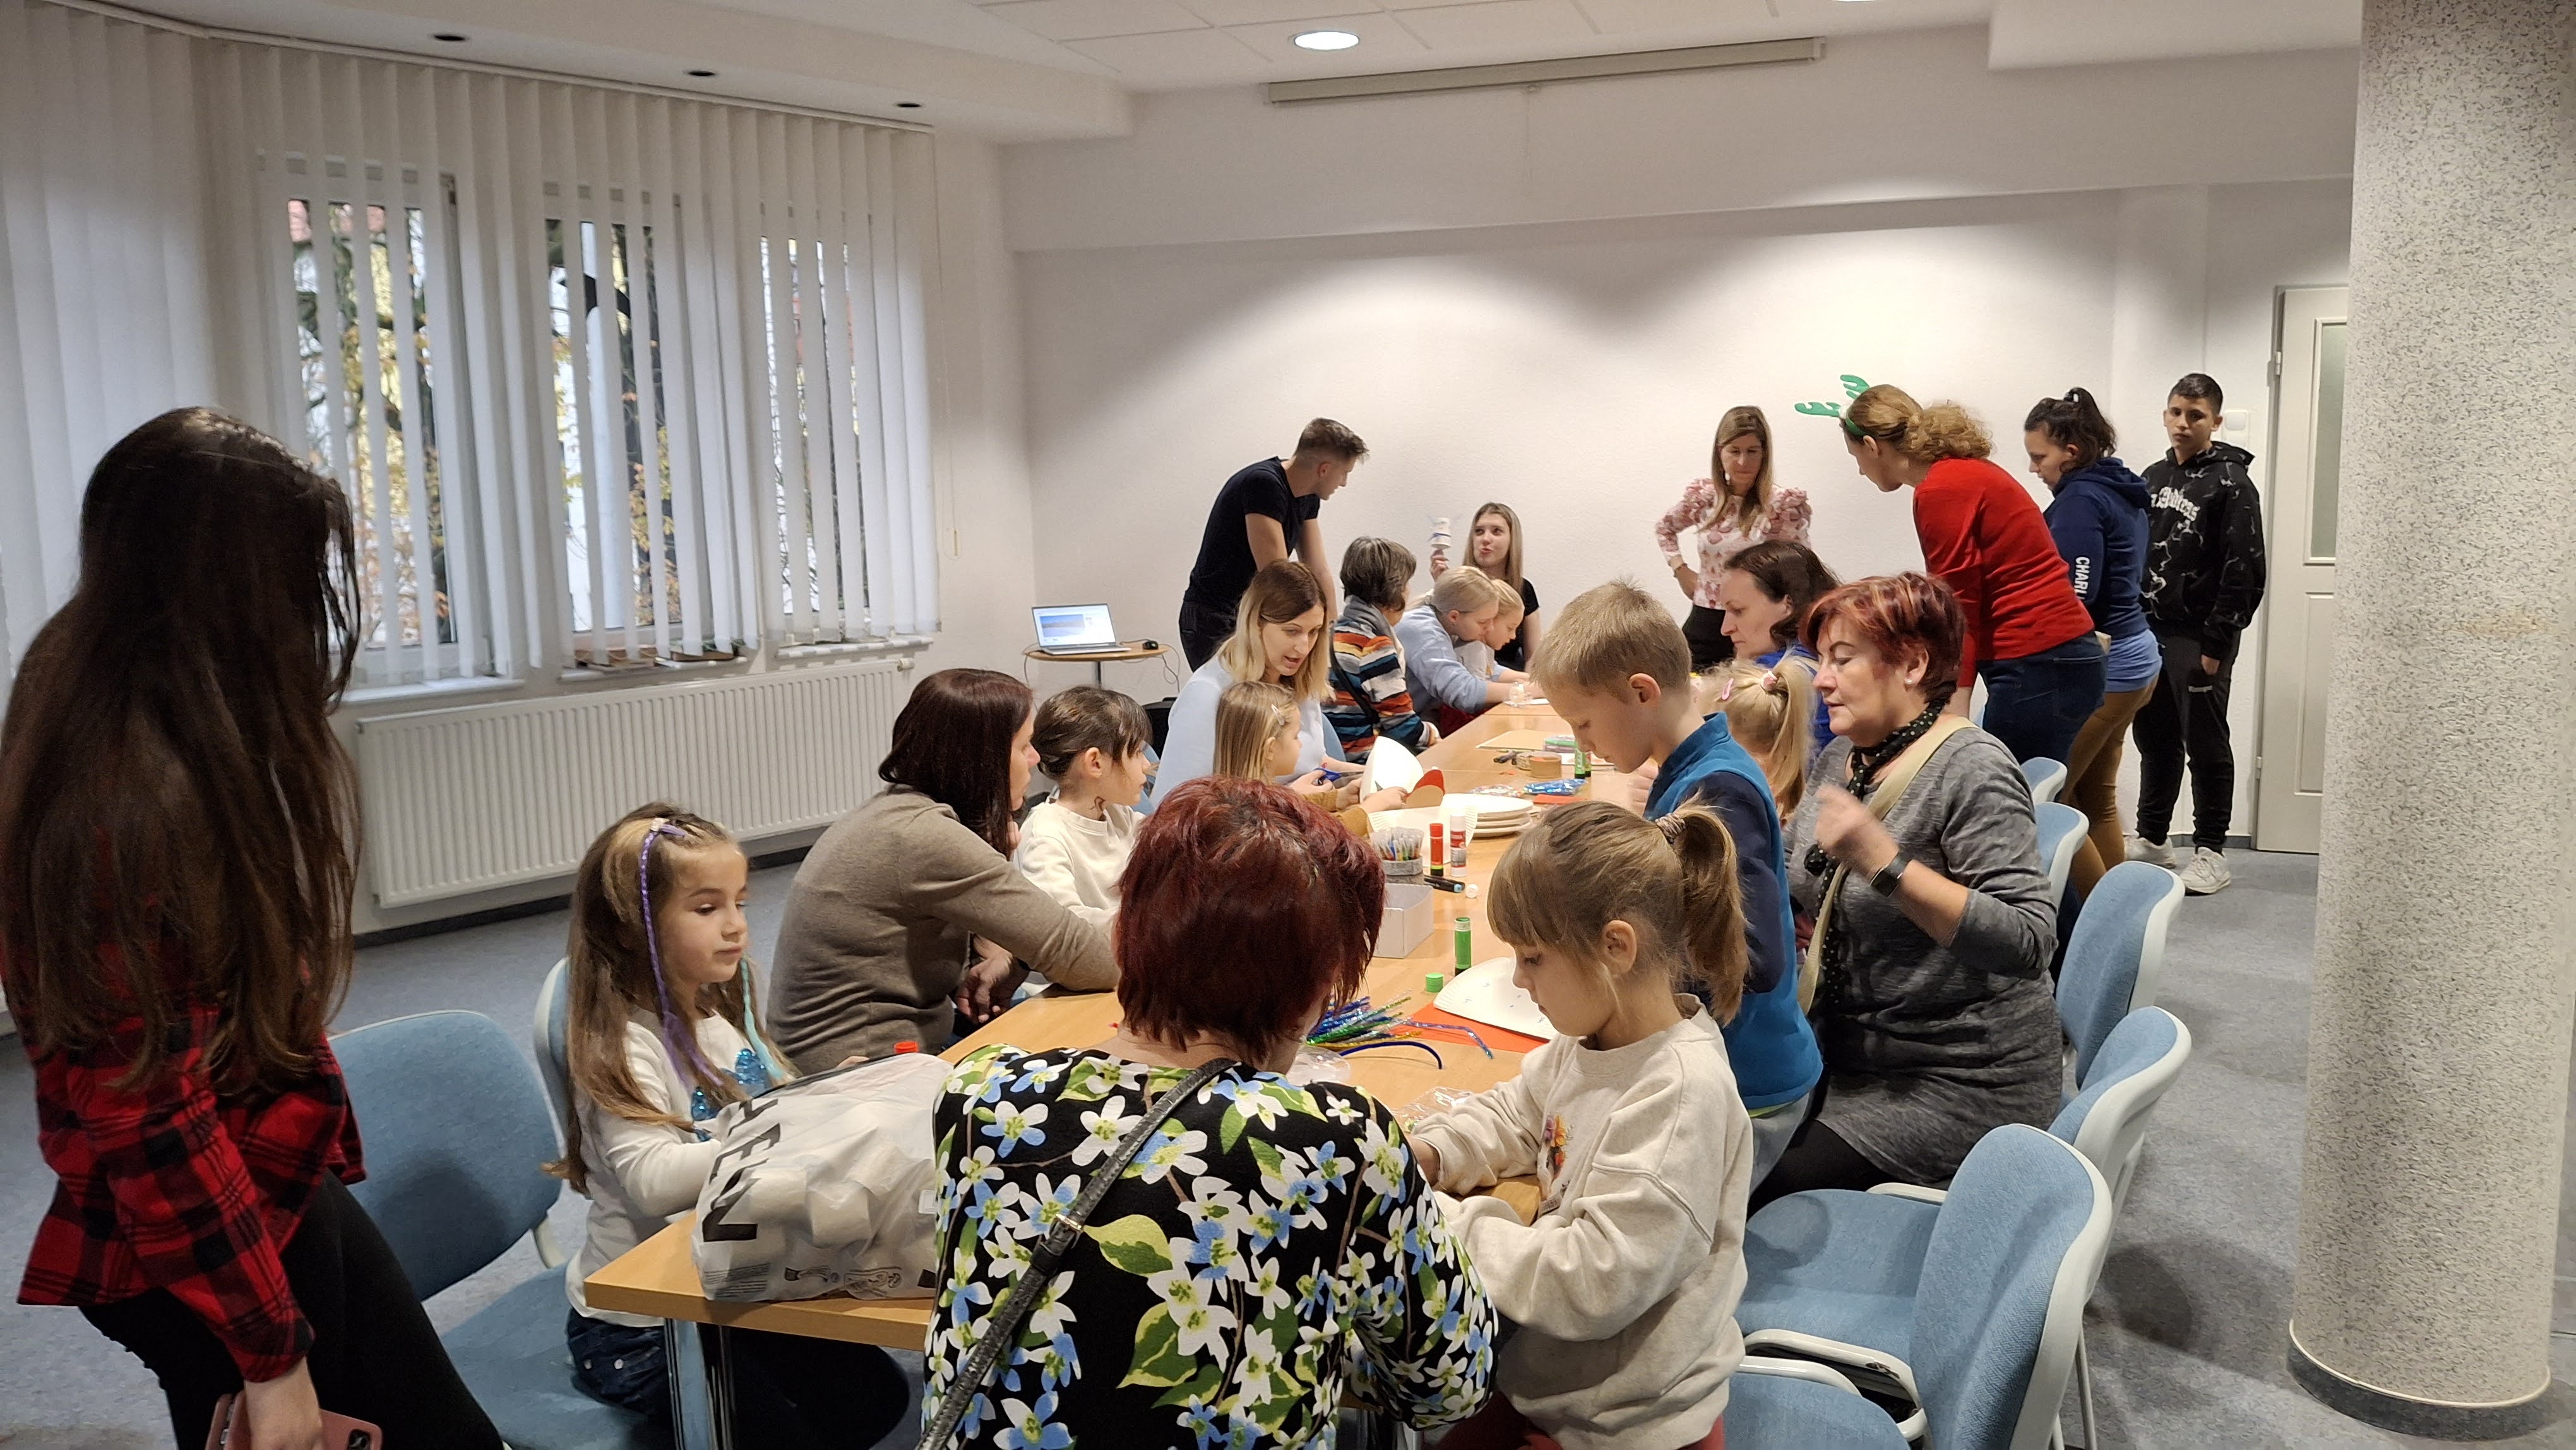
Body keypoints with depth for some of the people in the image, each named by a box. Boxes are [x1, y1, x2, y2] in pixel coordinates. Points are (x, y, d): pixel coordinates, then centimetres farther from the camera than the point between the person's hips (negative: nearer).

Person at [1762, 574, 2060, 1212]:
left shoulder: (1973, 769, -16)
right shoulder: (1841, 759, 7)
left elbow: (2029, 941, -26)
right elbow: (1795, 886, 17)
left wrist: (1884, 862, -32)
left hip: (1958, 1083, -8)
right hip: (1849, 1053, 8)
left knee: (1755, 1191, -20)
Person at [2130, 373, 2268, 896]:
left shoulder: (2231, 483, -7)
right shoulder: (2153, 478, 12)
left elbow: (2244, 573, -13)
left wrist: (2217, 645, -17)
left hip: (2199, 638, -6)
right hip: (2150, 632, 6)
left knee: (2206, 744, 0)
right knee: (2155, 740, 13)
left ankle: (2211, 852, 8)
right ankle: (2151, 840, 25)